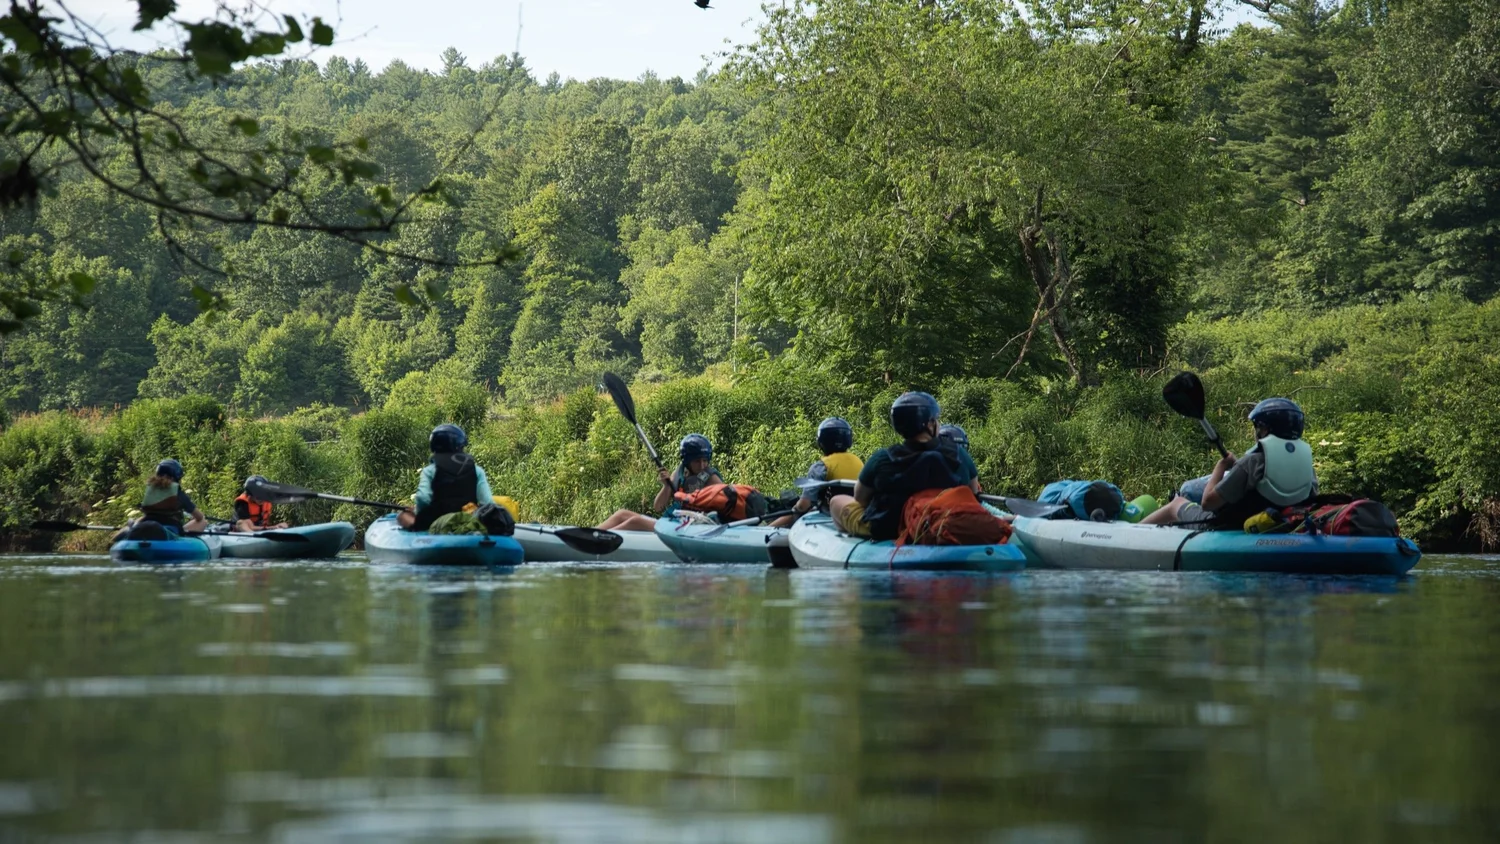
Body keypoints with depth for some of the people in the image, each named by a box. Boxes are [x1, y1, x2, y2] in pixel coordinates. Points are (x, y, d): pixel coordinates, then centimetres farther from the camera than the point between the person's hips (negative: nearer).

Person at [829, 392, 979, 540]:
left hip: (885, 531, -2)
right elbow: (973, 493, 2)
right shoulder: (958, 455, -14)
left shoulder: (881, 459, -20)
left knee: (837, 501, 19)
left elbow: (860, 498, -5)